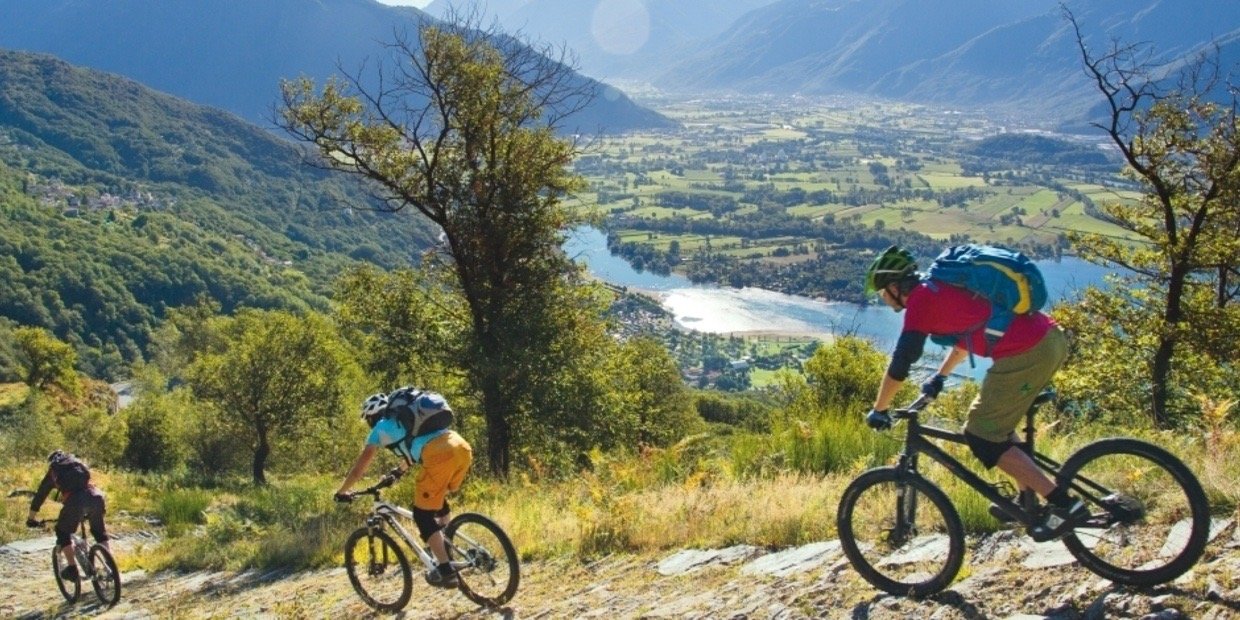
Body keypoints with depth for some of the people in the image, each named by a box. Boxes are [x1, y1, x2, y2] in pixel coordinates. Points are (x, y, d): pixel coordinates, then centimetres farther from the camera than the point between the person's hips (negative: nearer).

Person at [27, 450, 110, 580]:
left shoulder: (53, 471, 27)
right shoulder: (79, 464, 35)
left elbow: (40, 495, 29)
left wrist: (31, 518, 39)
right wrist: (87, 511, 56)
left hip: (75, 500, -4)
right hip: (96, 496, 4)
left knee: (63, 532, 18)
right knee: (99, 530, 25)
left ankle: (72, 567, 9)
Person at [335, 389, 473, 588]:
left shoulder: (380, 429, 19)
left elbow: (359, 469, 24)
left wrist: (341, 492, 39)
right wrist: (398, 471, 72)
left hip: (439, 455, -7)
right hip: (463, 448, 7)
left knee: (423, 515, 6)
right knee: (438, 499, 32)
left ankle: (446, 571, 4)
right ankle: (444, 548, 36)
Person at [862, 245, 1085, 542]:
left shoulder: (920, 299, -5)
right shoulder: (940, 286, 21)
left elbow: (900, 365, -6)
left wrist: (879, 410, 7)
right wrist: (940, 377, 42)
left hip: (1026, 355, -10)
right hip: (1053, 338, 10)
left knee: (982, 437, 2)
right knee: (994, 417, 26)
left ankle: (1063, 504, -2)